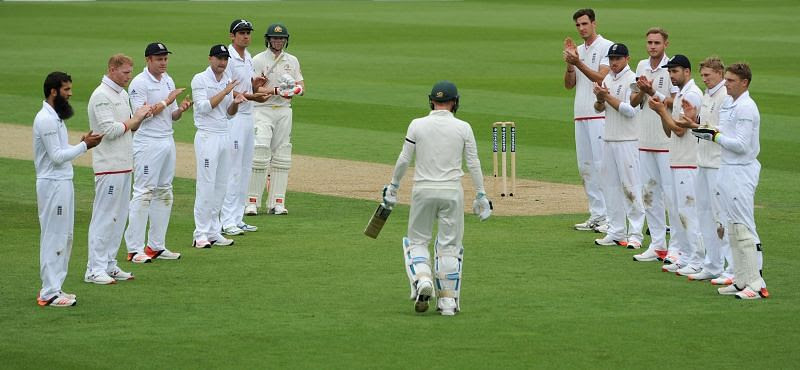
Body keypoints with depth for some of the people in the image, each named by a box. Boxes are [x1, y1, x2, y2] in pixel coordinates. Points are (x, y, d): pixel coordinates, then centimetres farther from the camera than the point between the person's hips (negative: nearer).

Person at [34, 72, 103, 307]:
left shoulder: (56, 117, 15)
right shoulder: (46, 119, -17)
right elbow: (56, 156, -20)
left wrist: (82, 144, 4)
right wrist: (84, 146, -16)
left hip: (63, 183, 10)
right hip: (53, 184, -10)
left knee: (64, 237, 14)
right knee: (54, 238, -7)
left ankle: (53, 288, 19)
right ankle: (49, 294, -3)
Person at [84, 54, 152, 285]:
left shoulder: (122, 94, 16)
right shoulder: (101, 96, -13)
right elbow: (110, 130, -20)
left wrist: (140, 117, 1)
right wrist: (135, 118, -12)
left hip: (124, 165, 9)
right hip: (109, 166, -9)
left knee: (119, 217, 11)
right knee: (104, 217, -8)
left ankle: (109, 265, 17)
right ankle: (95, 270, -6)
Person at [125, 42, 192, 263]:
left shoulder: (168, 81, 14)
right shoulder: (139, 83, -10)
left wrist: (181, 109, -5)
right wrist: (167, 101, -16)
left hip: (167, 142, 8)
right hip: (147, 143, -8)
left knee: (164, 193, 9)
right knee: (143, 193, -9)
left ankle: (156, 246, 15)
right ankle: (134, 249, -8)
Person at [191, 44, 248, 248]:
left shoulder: (227, 82, 15)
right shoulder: (200, 80, -5)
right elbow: (204, 107, -16)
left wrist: (236, 103, -4)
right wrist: (225, 92, -16)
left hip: (225, 136, 7)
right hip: (207, 137, -7)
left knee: (221, 186, 7)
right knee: (206, 185, -9)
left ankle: (214, 232, 12)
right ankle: (201, 234, -6)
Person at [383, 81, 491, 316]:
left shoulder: (417, 125, -3)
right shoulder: (463, 128, -2)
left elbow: (404, 159, 0)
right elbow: (473, 164, -1)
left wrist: (393, 187, 13)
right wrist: (481, 195, 7)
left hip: (423, 190, 0)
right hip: (452, 191, 0)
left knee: (417, 240, 14)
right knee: (449, 244, 8)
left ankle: (422, 279, -12)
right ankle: (448, 300, 7)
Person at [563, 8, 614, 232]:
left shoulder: (607, 47, -4)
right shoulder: (578, 50, 18)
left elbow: (601, 77, -15)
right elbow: (568, 84, 12)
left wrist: (578, 63, -22)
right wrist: (569, 63, -4)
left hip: (600, 115, -8)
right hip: (581, 116, 8)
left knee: (602, 164, -11)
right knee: (585, 167, 8)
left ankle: (609, 217, -10)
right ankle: (596, 216, 12)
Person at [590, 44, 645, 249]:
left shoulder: (632, 80, -10)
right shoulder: (608, 79, 15)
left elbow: (630, 110, -18)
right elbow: (599, 109, 16)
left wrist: (608, 96, -16)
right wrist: (600, 99, -6)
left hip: (627, 140, -8)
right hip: (609, 139, 8)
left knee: (630, 186, -7)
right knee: (611, 186, 9)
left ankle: (636, 234, -5)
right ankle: (616, 232, 14)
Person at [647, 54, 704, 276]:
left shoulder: (692, 95, -13)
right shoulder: (679, 95, 18)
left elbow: (679, 129, -17)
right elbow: (670, 131, 18)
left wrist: (662, 110, -8)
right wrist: (661, 111, 3)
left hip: (689, 164, -10)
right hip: (677, 162, 10)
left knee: (689, 211, -10)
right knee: (679, 210, 12)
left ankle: (698, 261, -8)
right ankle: (684, 258, 18)